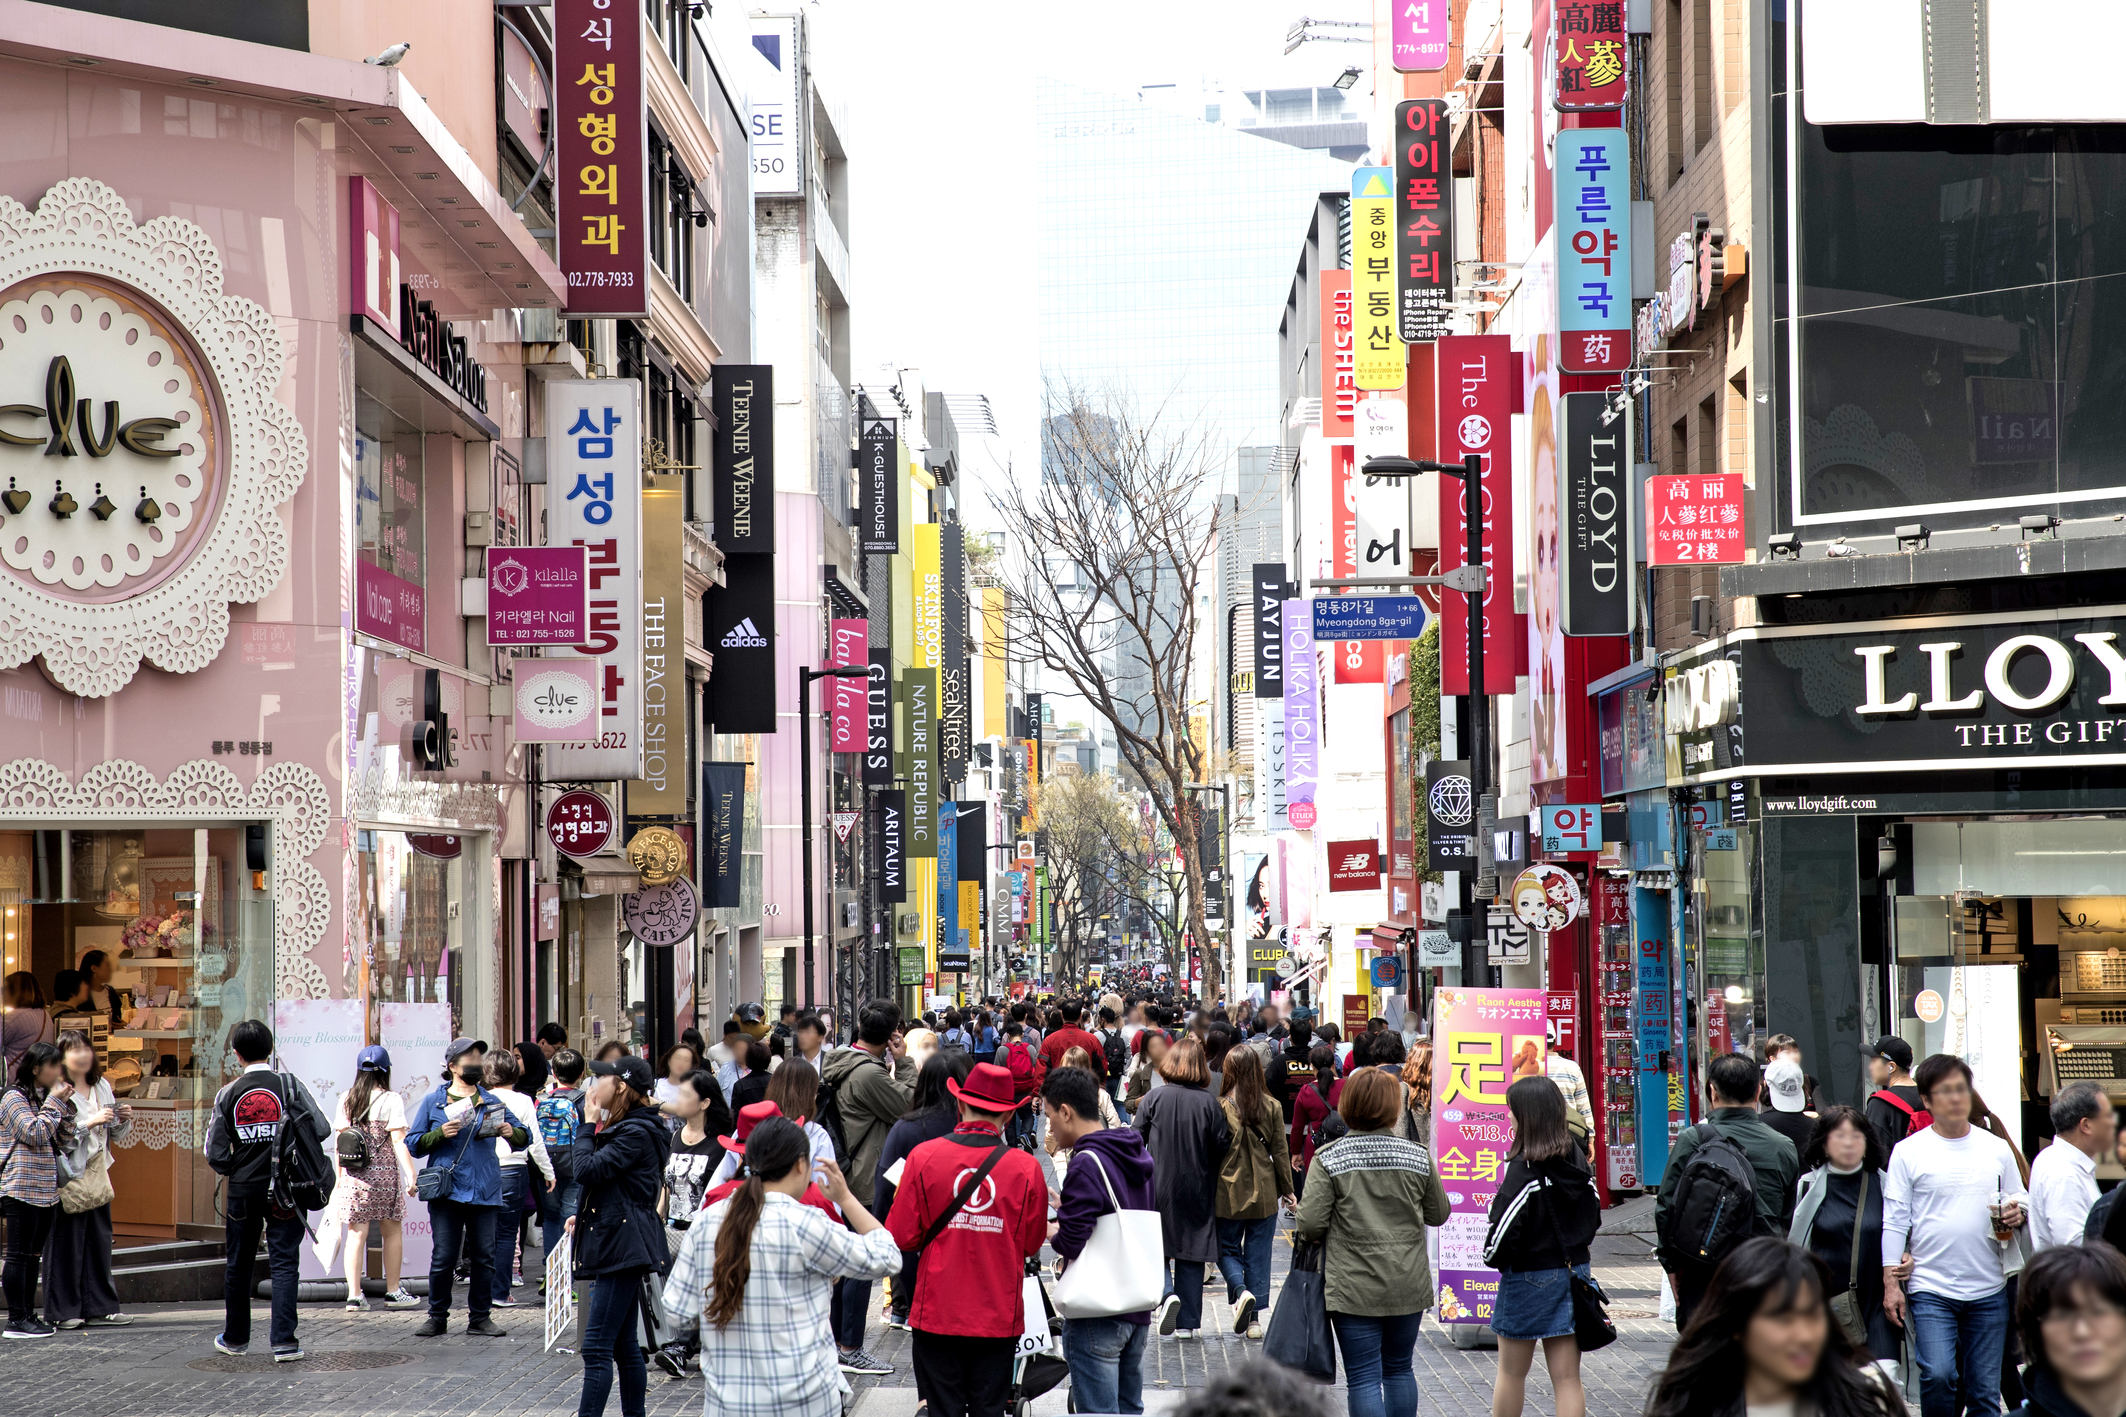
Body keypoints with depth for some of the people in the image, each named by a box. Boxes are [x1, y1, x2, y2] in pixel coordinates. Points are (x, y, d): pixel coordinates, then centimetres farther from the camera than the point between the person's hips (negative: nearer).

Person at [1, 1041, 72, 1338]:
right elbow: (36, 1134, -19)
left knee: (33, 1256, 10)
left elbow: (64, 1142, 13)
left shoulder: (46, 1099, 17)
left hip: (46, 1190, 8)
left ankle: (29, 1314, 13)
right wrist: (55, 1103, -11)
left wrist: (66, 1105, 4)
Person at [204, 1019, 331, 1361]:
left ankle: (235, 1338, 27)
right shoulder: (289, 1085, -7)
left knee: (238, 1265, 15)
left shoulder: (228, 1094, -3)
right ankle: (284, 1342, -7)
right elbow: (321, 1128, -14)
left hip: (242, 1191, 2)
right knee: (284, 1264, 0)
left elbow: (215, 1153, -3)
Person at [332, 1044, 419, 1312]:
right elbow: (399, 1141, -13)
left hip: (353, 1176, 3)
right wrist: (410, 1174, -11)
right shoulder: (391, 1100, -8)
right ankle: (393, 1292, 18)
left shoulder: (345, 1100, 4)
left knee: (356, 1234, 3)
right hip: (384, 1174, -3)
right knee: (392, 1232, 12)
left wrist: (339, 1178, 14)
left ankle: (354, 1294, -3)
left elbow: (338, 1143, 6)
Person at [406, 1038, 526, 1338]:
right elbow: (413, 1144, 5)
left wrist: (511, 1133, -8)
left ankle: (480, 1317, 12)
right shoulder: (433, 1102, 7)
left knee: (484, 1257, 2)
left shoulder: (492, 1102, 14)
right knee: (443, 1257, -4)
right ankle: (437, 1316, 9)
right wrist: (440, 1134, -12)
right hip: (447, 1190, -2)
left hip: (484, 1191, 2)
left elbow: (525, 1138, 15)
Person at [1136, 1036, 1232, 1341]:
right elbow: (1223, 1146, -5)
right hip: (1197, 1190, 1)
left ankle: (1167, 1294, -16)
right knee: (1191, 1252, 9)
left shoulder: (1154, 1098, -8)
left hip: (1158, 1187, -1)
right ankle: (1187, 1323, 10)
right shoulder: (1209, 1103, -8)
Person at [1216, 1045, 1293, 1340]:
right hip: (1264, 1194, 2)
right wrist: (1288, 1190, 12)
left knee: (1227, 1250, 13)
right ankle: (1253, 1318, 10)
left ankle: (1241, 1291, -14)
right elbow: (1281, 1152, 2)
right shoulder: (1272, 1107, -4)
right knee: (1258, 1255, 10)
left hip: (1229, 1194, -2)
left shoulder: (1220, 1107, -12)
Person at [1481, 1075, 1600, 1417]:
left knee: (1511, 1374, 12)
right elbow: (1594, 1215, 11)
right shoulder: (1577, 1160, 1)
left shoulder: (1524, 1169, -19)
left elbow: (1504, 1229, -22)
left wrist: (1493, 1258, -3)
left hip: (1529, 1277, -6)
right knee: (1568, 1378, 5)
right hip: (1574, 1272, 6)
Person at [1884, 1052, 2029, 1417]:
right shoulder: (1908, 1152, 2)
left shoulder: (1996, 1148, 10)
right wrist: (1890, 1283, -6)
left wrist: (2017, 1216, -6)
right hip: (1931, 1289, -3)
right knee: (1937, 1375, -16)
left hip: (1988, 1291, 3)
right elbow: (1894, 1221, 1)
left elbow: (2020, 1203, 19)